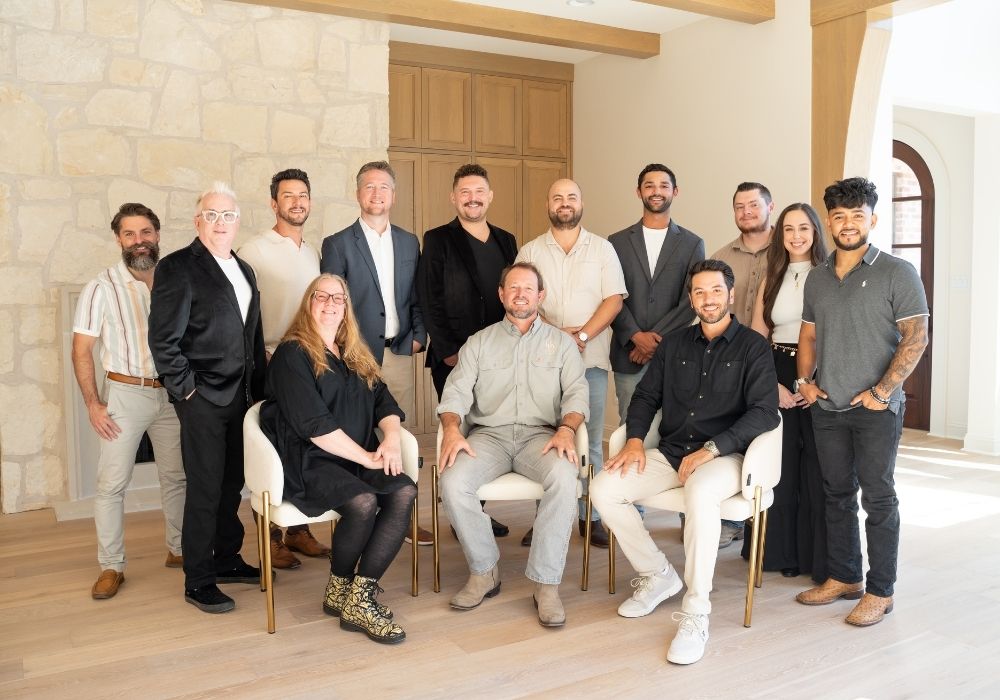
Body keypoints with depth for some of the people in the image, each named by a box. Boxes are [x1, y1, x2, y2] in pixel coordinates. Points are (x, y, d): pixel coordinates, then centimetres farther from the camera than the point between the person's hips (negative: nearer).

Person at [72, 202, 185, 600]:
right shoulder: (102, 289, -7)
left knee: (176, 477, 12)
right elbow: (81, 350, -5)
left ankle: (178, 549, 28)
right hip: (125, 394, -3)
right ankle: (111, 567, 13)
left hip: (172, 393, 3)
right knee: (112, 484, 0)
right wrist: (93, 404, -10)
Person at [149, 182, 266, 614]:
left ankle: (227, 560, 30)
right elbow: (162, 341, -11)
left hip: (242, 397, 7)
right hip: (202, 400, -7)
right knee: (205, 490, 0)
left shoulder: (243, 270, 15)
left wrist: (258, 387, 13)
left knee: (232, 484, 15)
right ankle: (198, 581, 13)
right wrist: (187, 389, -12)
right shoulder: (177, 268, -8)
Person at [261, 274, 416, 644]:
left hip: (359, 457, 6)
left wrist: (391, 438, -9)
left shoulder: (357, 356, 21)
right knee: (363, 501, -32)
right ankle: (339, 591, -6)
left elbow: (384, 402, 13)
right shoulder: (292, 354, -3)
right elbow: (313, 423, -14)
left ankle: (360, 598, -19)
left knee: (404, 492, -23)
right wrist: (365, 456, -15)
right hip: (308, 461, -6)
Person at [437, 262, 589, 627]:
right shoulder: (479, 342, 17)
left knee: (565, 477, -34)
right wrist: (451, 429, -15)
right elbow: (456, 391, 6)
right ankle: (484, 570, -7)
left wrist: (566, 429, -18)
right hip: (488, 434, 1)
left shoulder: (561, 342, 15)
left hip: (541, 434, -1)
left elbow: (576, 392, 3)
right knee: (453, 481, -28)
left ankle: (546, 583, -22)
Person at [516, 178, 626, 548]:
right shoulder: (530, 252, 10)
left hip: (591, 357, 0)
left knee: (591, 440, 2)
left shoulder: (602, 249, 8)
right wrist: (553, 332, -11)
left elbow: (614, 299, 1)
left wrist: (582, 335, -12)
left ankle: (590, 516, 10)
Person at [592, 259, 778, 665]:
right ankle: (657, 575, 3)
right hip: (670, 453, 5)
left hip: (725, 456, -5)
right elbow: (646, 396, 16)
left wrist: (711, 449, -21)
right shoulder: (673, 344, 15)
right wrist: (635, 439, -4)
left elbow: (765, 412, -11)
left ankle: (695, 614, -27)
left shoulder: (752, 347, -1)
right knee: (603, 489, -16)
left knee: (700, 493, -39)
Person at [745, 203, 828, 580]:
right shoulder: (772, 279, 11)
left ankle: (820, 557, 14)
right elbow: (756, 337, 8)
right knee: (779, 464, 8)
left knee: (818, 467, 0)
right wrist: (772, 384, -4)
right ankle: (781, 551, 22)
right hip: (777, 378, 4)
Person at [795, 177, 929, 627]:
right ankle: (843, 578, 25)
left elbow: (915, 338, -10)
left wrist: (881, 392, -15)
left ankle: (880, 591, 12)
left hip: (876, 409, -5)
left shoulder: (897, 273, -5)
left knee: (878, 498, 1)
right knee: (837, 494, 13)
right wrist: (804, 380, 3)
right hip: (827, 407, 5)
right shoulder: (817, 278, 11)